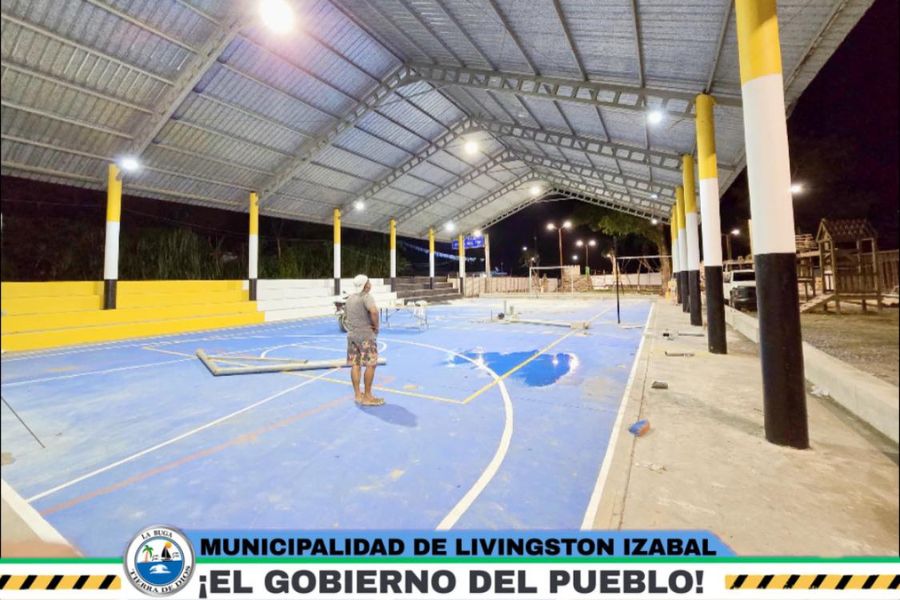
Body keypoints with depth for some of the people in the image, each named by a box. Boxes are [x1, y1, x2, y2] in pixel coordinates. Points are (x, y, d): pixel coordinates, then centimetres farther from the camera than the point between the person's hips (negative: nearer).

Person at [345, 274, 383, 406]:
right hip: (366, 335, -8)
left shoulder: (350, 298, 14)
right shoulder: (366, 296, -12)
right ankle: (367, 397, 1)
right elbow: (374, 311, -30)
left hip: (352, 335, 9)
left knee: (355, 365, 10)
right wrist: (376, 326, -17)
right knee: (371, 365, -3)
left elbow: (345, 317, 23)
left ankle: (358, 395, 18)